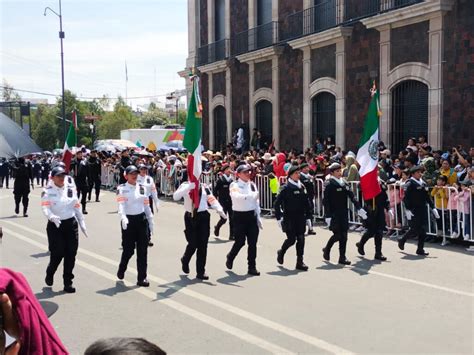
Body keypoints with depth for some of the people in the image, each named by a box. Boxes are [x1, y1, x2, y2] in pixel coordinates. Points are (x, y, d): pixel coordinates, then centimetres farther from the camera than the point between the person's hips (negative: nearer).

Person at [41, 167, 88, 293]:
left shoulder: (70, 190, 10)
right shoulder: (47, 192, -3)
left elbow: (77, 208, 13)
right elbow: (45, 208, -15)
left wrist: (82, 224, 11)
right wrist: (52, 217, -35)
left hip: (71, 224, 4)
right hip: (55, 225, -4)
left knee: (71, 254, 2)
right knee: (57, 253, -6)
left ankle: (68, 282, 13)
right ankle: (49, 274, 25)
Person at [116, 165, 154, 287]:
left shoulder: (142, 188, 9)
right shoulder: (122, 189, -4)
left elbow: (147, 206, 12)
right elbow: (121, 205, -19)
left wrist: (150, 221, 11)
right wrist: (123, 217, -35)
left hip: (142, 219, 4)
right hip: (129, 221, -3)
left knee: (142, 250, 1)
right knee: (129, 249, 2)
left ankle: (142, 278, 8)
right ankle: (121, 270, 32)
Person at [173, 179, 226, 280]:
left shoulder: (204, 187, 8)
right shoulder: (185, 185, 0)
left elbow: (212, 199, 4)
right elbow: (175, 197, -15)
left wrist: (219, 209, -12)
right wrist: (189, 187, -25)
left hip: (203, 216, 2)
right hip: (190, 217, -2)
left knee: (203, 245, 2)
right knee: (193, 244, -2)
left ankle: (201, 271, 12)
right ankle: (185, 260, 32)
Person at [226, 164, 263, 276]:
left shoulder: (252, 185, 11)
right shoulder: (234, 185, -6)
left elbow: (256, 202, 14)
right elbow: (236, 196, -28)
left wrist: (258, 218, 12)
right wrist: (250, 195, -37)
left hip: (252, 215, 5)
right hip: (240, 216, -5)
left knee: (253, 243, 3)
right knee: (240, 241, -1)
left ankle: (252, 267, 11)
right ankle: (230, 258, 28)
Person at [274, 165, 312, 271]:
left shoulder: (302, 187, 8)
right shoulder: (286, 188, -8)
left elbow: (307, 202, 12)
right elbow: (277, 203, -9)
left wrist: (308, 216, 8)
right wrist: (279, 218, -13)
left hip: (300, 218, 5)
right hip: (289, 218, -5)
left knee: (301, 239, 1)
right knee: (291, 239, -3)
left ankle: (300, 262, 8)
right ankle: (281, 253, 27)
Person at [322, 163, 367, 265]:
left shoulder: (344, 183, 9)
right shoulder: (330, 185, -10)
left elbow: (352, 196, 8)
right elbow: (326, 201, -14)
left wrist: (359, 208, 0)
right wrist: (328, 216, -20)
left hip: (344, 213, 6)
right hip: (334, 214, -6)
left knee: (343, 235, 5)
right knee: (338, 235, -5)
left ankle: (342, 257, 11)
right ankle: (327, 250, 21)